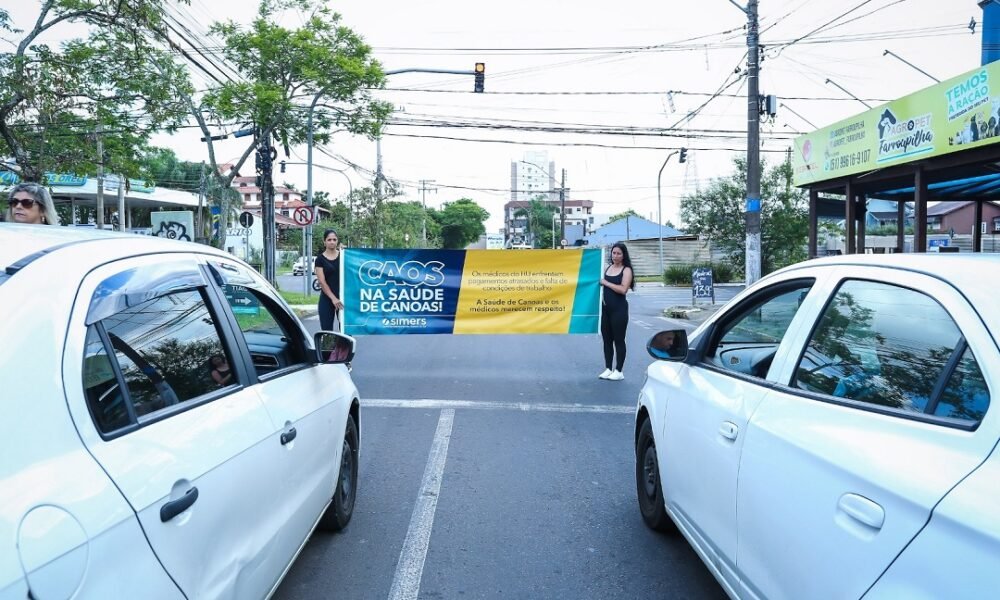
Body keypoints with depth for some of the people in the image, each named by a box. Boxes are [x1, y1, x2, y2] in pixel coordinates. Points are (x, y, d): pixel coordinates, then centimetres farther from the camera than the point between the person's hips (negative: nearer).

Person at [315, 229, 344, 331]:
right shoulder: (320, 259, 2)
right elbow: (322, 282, -5)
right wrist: (333, 298, -16)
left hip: (342, 297, 0)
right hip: (327, 299, 0)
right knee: (326, 330, 2)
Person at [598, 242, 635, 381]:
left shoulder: (626, 270, -6)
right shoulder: (608, 268, 12)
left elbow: (623, 289, -18)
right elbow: (602, 284, 20)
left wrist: (606, 282, -13)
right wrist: (601, 296, 3)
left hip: (619, 309, -6)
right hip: (606, 308, 6)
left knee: (618, 340, 1)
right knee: (606, 339, 9)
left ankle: (619, 371, 8)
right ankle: (608, 369, 19)